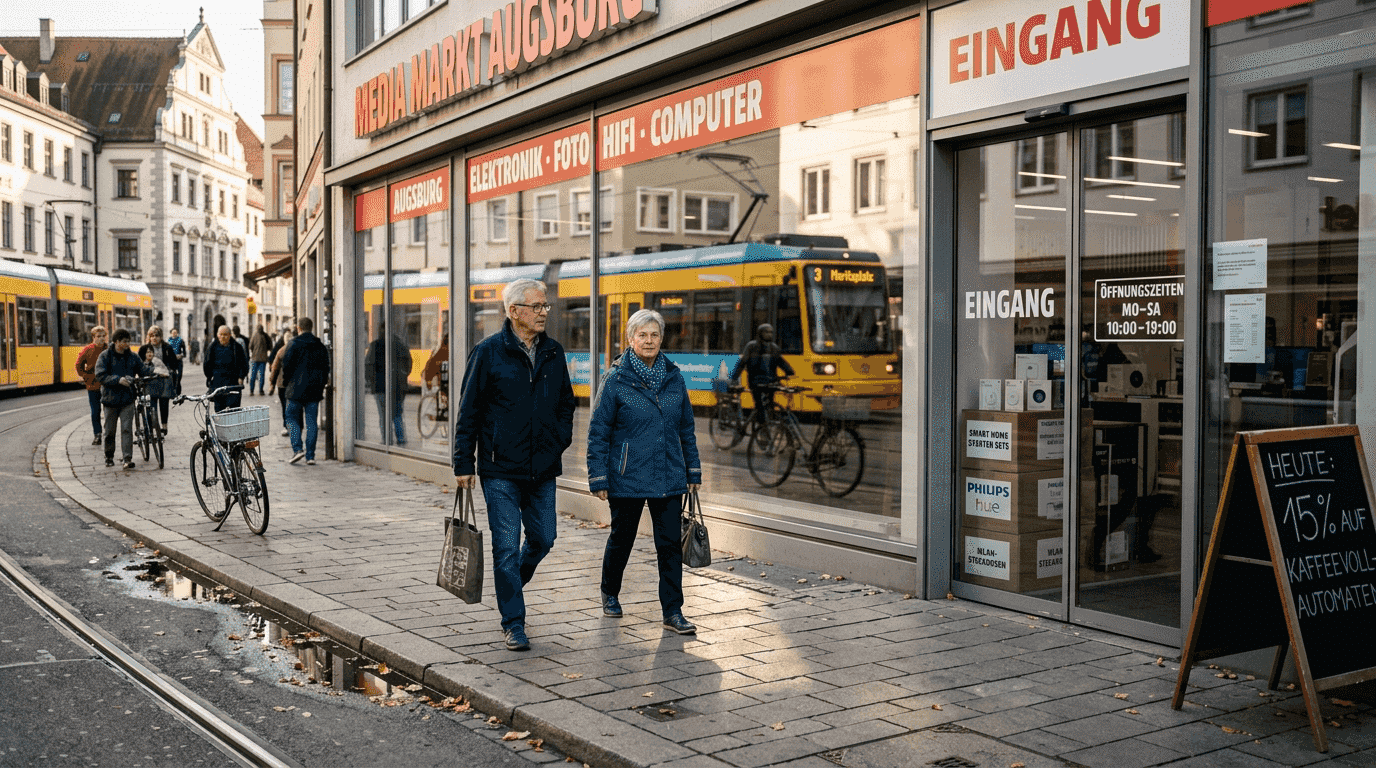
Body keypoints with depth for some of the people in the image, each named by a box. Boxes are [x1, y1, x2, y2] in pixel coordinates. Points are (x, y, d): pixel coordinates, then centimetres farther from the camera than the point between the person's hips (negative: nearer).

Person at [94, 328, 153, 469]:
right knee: (110, 430, 9)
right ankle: (109, 456, 26)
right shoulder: (105, 356, -3)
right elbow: (100, 375, -11)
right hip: (111, 398, -1)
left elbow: (143, 368, 5)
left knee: (127, 429, -8)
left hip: (127, 399, 1)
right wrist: (118, 380, -23)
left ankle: (128, 459, -11)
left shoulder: (132, 357, 8)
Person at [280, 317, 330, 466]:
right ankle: (310, 455, 3)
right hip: (314, 391, 4)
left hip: (296, 389, -3)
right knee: (311, 421, 5)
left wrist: (285, 384, 5)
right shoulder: (321, 347, 8)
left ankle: (297, 448, -9)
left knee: (292, 419, 8)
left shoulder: (294, 344, -6)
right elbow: (325, 368, 10)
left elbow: (286, 365, -8)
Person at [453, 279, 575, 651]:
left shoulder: (554, 353, 8)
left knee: (543, 539, 10)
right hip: (501, 470, -4)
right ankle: (513, 622, 8)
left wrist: (560, 440, 5)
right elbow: (469, 411, -3)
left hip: (543, 468, 5)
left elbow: (566, 402, 20)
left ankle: (509, 585, 38)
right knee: (507, 546, -2)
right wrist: (463, 464, -5)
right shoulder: (488, 352, -5)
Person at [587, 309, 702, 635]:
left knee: (670, 543, -1)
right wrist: (598, 478, -8)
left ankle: (672, 612, 5)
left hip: (669, 478, 3)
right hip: (627, 478, -3)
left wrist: (692, 471, 11)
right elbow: (598, 431, -5)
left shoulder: (674, 377, 5)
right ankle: (610, 594, 37)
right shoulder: (616, 379, -6)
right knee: (621, 538, 13)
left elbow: (686, 427, 12)